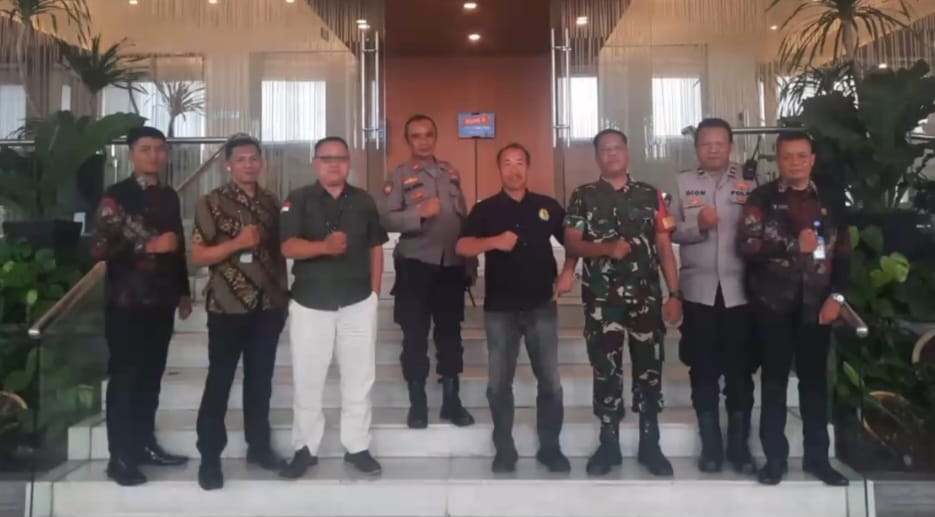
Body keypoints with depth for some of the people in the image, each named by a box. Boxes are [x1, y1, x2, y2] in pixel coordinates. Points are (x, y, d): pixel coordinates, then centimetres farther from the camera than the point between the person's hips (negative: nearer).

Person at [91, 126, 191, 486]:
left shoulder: (169, 196, 12)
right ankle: (120, 457, 10)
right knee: (124, 379, 2)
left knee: (151, 378, 12)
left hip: (161, 302, 5)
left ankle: (144, 445, 24)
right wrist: (149, 246, -18)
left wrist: (183, 291, 15)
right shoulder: (116, 196, -5)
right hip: (128, 304, -5)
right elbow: (101, 249, -14)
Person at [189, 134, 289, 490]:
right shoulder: (211, 203, -4)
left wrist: (284, 294, 10)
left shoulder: (271, 202, 8)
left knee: (261, 378, 12)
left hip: (268, 304, 4)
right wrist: (237, 243, -20)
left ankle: (258, 445, 26)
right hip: (227, 305, -4)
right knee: (219, 380, 4)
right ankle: (209, 456, 14)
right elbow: (198, 256, -8)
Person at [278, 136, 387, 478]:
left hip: (358, 303, 2)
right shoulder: (299, 200, -3)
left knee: (359, 378, 8)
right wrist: (325, 247, -32)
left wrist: (374, 292, 7)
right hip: (310, 303, -2)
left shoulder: (364, 201, 5)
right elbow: (288, 247, -15)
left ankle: (357, 447, 22)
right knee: (307, 379, 7)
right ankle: (305, 449, 22)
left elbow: (376, 247, 12)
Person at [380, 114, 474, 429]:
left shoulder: (451, 173, 11)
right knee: (415, 335, 4)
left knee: (450, 332, 10)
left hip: (452, 264, 4)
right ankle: (417, 404, 17)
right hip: (416, 265, -4)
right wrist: (420, 213, -28)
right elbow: (387, 219, -13)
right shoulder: (399, 175, -2)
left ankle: (451, 401, 21)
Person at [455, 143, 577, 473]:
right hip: (500, 308, 0)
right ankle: (504, 450, 19)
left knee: (551, 381, 4)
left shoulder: (548, 206, 6)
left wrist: (568, 272, 2)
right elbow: (462, 247, -8)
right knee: (499, 383, 5)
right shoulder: (485, 209, 2)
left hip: (542, 306, 1)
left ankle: (550, 448, 20)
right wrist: (494, 241, -24)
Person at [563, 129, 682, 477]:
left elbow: (665, 247, 6)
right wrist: (606, 248, -20)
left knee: (649, 369, 5)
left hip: (646, 297, 1)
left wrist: (675, 294, 0)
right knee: (606, 370, 5)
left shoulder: (650, 195, 8)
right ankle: (608, 444, 18)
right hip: (601, 299, -1)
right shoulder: (583, 197, 5)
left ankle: (650, 445, 19)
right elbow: (571, 243, -2)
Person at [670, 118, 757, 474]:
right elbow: (670, 231, 0)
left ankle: (739, 445, 19)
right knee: (703, 369, 6)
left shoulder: (749, 184, 7)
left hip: (739, 290, 0)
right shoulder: (683, 183, 7)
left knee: (740, 369, 6)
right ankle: (710, 445, 18)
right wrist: (698, 225, -17)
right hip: (700, 291, 0)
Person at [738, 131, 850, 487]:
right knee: (774, 380, 4)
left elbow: (843, 254, 8)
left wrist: (837, 295, -2)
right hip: (774, 303, -2)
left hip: (816, 303, 3)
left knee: (815, 379, 9)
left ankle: (817, 457, 22)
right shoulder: (762, 199, 1)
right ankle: (775, 457, 15)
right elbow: (747, 246, -10)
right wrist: (793, 246, -18)